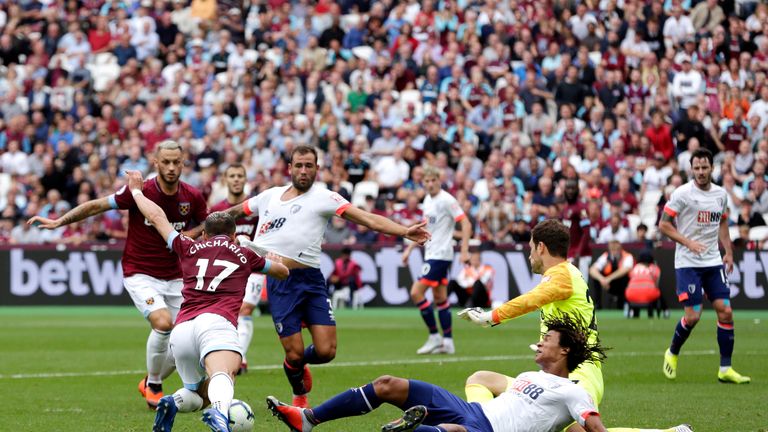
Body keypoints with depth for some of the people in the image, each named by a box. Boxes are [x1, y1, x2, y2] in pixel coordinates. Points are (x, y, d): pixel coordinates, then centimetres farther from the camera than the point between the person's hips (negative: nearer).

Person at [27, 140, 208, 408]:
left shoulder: (192, 197, -5)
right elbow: (96, 206, -8)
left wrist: (189, 235, -9)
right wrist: (58, 221, -12)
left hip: (175, 278, 4)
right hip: (140, 274, -4)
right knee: (163, 323, -27)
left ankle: (151, 383, 29)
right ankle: (153, 385, -4)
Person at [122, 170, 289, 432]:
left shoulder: (190, 249, 26)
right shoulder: (245, 255, 24)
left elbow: (156, 217, 37)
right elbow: (283, 271, 42)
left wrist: (136, 190, 54)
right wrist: (270, 255, 64)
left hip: (181, 329, 3)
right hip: (216, 322, -3)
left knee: (196, 395, 23)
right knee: (223, 377, -29)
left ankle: (174, 403, -10)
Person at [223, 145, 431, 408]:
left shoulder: (323, 197, 3)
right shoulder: (269, 196, 13)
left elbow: (368, 219, -7)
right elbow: (232, 213, 27)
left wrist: (404, 231, -20)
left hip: (310, 280, -1)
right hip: (278, 282, 1)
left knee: (326, 351, -9)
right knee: (294, 353, -5)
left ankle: (296, 363, 28)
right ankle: (300, 396, 28)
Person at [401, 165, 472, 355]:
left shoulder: (446, 200, -14)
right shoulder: (427, 200, 13)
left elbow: (466, 224, -18)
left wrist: (464, 251, -26)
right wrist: (409, 249, 21)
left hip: (440, 255, -9)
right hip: (431, 253, 9)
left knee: (416, 292, -13)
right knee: (440, 298, 9)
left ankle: (434, 336, -6)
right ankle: (448, 342, 11)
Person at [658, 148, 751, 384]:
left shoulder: (721, 194, 8)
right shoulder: (682, 193, -8)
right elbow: (664, 224, -7)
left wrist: (729, 252, 10)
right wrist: (688, 242, -18)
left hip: (714, 262, 5)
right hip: (687, 264, -5)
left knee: (725, 311, -4)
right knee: (692, 316, -10)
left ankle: (725, 369, 3)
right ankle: (672, 353, 18)